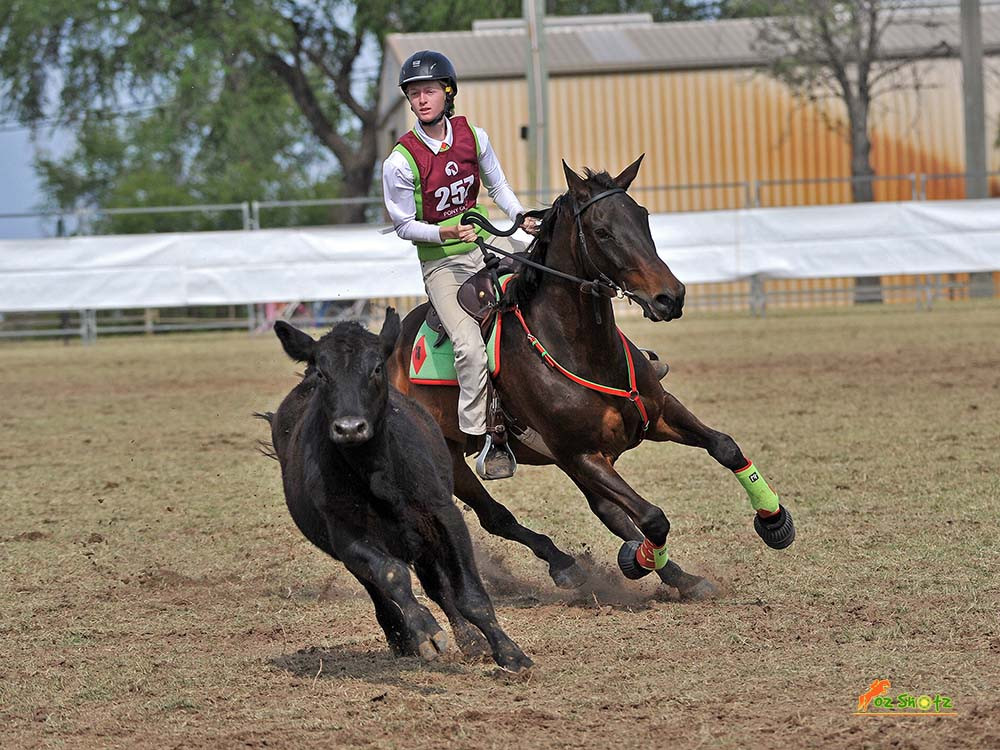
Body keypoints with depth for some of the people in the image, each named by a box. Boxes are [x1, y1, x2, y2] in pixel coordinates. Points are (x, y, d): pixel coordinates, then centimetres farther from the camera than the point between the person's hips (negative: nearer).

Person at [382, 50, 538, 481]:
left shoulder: (473, 137, -1)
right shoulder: (400, 162, -14)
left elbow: (497, 185, 14)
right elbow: (404, 225, -7)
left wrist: (521, 217, -2)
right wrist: (444, 233, -22)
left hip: (485, 246, 5)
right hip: (441, 265, -5)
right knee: (470, 347, -20)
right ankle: (482, 439, -13)